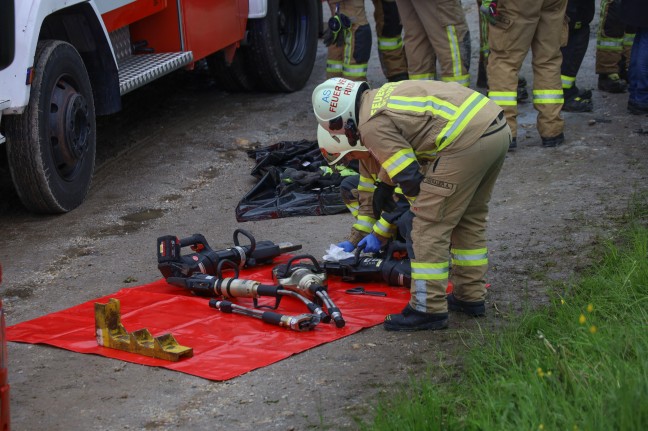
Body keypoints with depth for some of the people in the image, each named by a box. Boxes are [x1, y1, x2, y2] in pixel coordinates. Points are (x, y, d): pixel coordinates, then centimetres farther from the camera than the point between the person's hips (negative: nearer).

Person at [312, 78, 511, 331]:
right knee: (470, 217, 25)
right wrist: (355, 241, 42)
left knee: (430, 224, 0)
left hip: (467, 141, -10)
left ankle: (428, 310, 5)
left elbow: (410, 180, -6)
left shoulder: (372, 125, -5)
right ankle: (470, 297, 33)